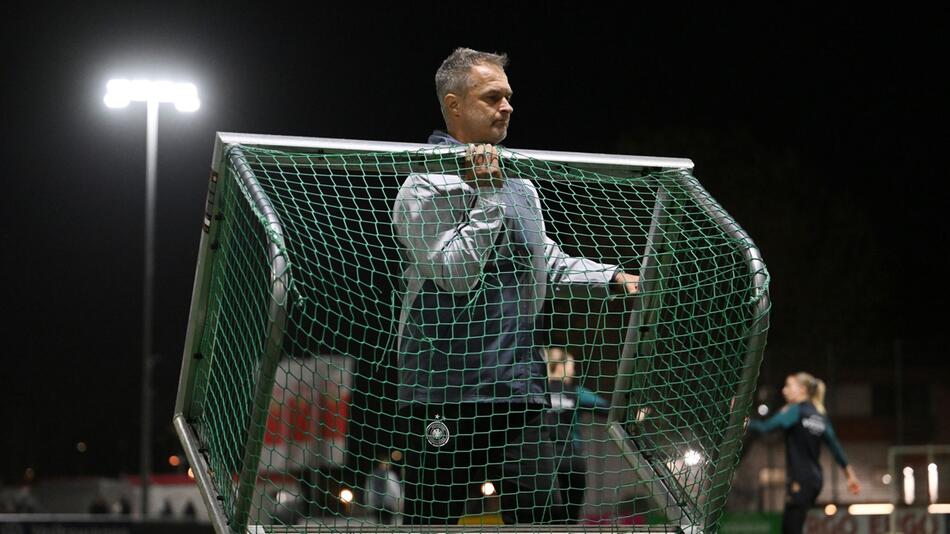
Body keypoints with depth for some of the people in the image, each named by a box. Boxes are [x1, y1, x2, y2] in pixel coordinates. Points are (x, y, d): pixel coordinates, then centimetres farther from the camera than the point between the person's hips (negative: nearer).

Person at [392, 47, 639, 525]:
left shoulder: (520, 183, 17)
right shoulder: (425, 188, -7)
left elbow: (545, 260, 28)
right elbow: (455, 274, -17)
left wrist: (611, 277, 14)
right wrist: (487, 195, -18)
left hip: (518, 387, 6)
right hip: (445, 392, -6)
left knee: (540, 512, -1)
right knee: (432, 519, -1)